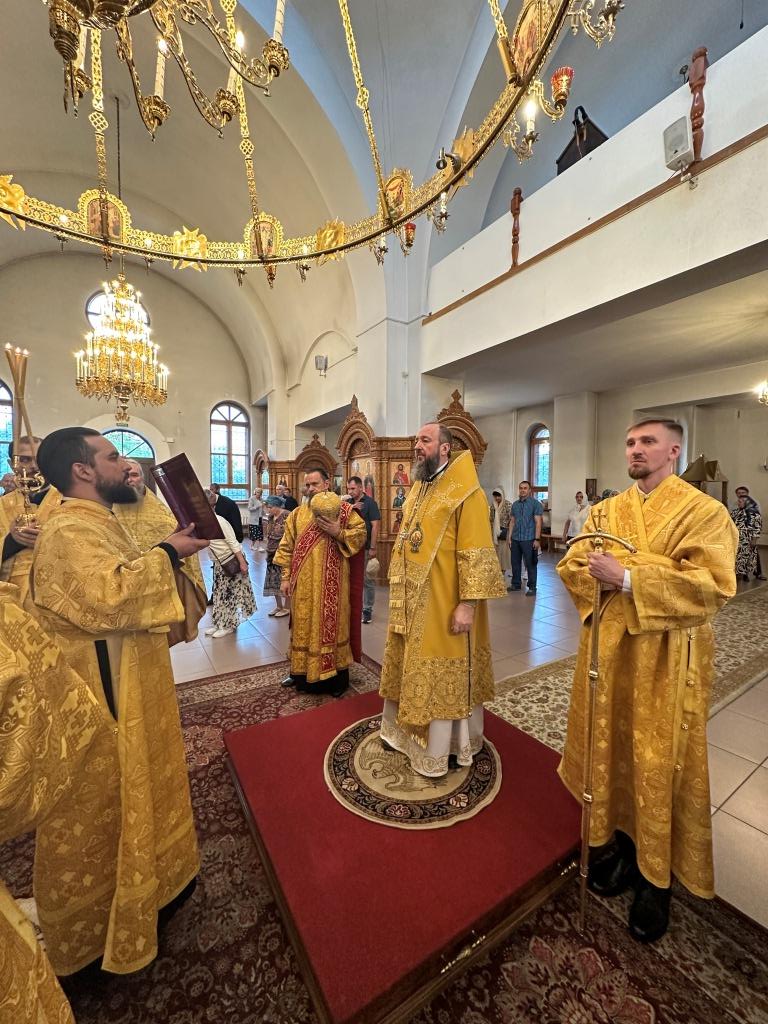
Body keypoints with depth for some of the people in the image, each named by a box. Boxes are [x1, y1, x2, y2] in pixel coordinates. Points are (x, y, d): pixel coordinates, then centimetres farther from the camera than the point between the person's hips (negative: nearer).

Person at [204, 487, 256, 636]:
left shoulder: (218, 520, -19)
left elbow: (233, 542, -21)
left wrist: (242, 562, -23)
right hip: (219, 562, 8)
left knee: (228, 593, 1)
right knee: (219, 593, 14)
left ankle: (228, 625, 14)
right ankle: (219, 624, 27)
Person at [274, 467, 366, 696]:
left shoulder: (343, 509, -2)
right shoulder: (298, 513, 8)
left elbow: (361, 532, -7)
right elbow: (287, 547, 7)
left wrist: (338, 533, -21)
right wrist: (286, 577, 1)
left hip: (330, 583, -3)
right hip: (304, 584, 4)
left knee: (331, 624, 6)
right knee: (304, 626, 14)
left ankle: (334, 675, 21)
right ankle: (302, 672, 30)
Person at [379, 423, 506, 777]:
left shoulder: (465, 491, -14)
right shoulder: (418, 489, 11)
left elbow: (476, 553, -18)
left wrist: (468, 604, -22)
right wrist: (399, 592, 17)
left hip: (443, 604, -8)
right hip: (411, 602, 8)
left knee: (443, 676, 9)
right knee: (412, 668, 21)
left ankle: (442, 747, 30)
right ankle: (406, 729, 42)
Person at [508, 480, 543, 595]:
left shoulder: (535, 503, -3)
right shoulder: (515, 504, 12)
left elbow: (538, 522, -8)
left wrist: (537, 539, -13)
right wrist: (510, 537, 9)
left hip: (529, 539, -5)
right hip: (515, 539, 5)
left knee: (530, 564, 2)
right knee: (515, 562, 12)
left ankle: (532, 587, 12)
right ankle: (516, 584, 26)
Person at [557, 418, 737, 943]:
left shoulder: (705, 512, -7)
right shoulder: (606, 511, 9)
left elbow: (712, 585, -18)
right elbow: (571, 564, 6)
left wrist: (629, 577, -24)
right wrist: (606, 577, -13)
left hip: (667, 658, -4)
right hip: (608, 647, 4)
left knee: (660, 765, 8)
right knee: (610, 746, 14)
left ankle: (657, 875, 29)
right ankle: (620, 841, 36)